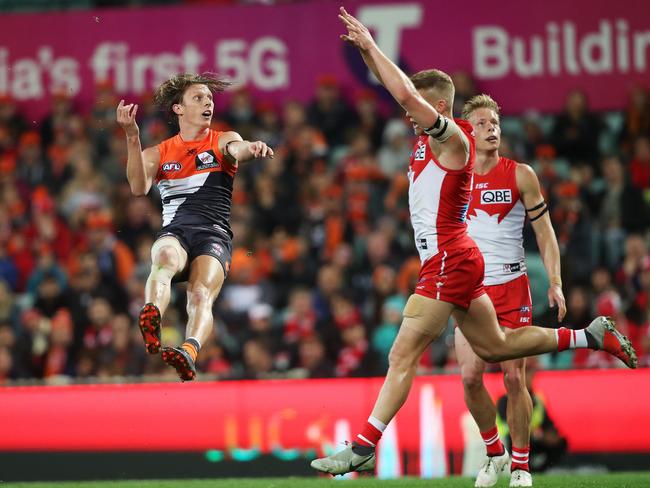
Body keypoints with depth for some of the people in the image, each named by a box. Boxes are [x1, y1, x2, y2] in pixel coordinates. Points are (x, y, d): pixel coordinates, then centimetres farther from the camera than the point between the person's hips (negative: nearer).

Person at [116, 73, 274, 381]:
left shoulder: (222, 140, 18)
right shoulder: (159, 153, 20)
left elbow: (236, 149, -7)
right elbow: (139, 188, 1)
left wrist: (253, 148, -33)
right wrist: (132, 138, -11)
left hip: (214, 234, 0)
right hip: (174, 231, 0)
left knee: (201, 295, -29)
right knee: (165, 258, -37)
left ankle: (189, 353, -57)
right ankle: (151, 316, -66)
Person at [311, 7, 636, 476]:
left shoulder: (452, 138, -14)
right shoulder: (428, 136, 11)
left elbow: (406, 92, -26)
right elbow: (400, 90, 16)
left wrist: (372, 47, -19)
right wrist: (365, 50, 2)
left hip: (450, 261, -10)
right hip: (452, 262, 10)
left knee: (404, 354, -13)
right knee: (496, 347, 19)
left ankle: (364, 446, -16)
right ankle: (591, 336, 24)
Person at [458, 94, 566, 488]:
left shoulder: (520, 175, -1)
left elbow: (545, 233, 2)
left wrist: (555, 283, -8)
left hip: (512, 288, -2)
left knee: (514, 378, -4)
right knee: (470, 377, -8)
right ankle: (495, 453, 14)